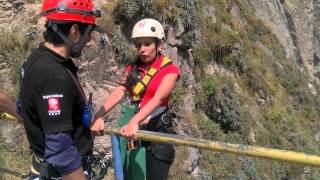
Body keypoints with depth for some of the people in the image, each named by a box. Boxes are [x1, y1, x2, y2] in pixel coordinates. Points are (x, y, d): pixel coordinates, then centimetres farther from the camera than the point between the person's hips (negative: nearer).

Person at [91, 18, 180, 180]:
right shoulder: (133, 68, 8)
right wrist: (98, 116, -25)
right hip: (133, 130, 4)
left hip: (158, 131, -4)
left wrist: (135, 121, -39)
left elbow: (158, 99, -24)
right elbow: (119, 92, -9)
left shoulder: (170, 70, -7)